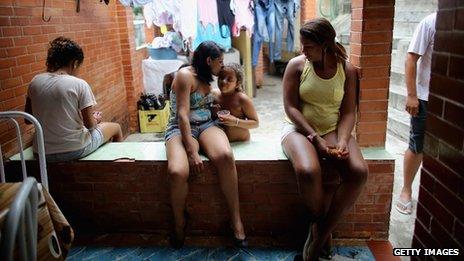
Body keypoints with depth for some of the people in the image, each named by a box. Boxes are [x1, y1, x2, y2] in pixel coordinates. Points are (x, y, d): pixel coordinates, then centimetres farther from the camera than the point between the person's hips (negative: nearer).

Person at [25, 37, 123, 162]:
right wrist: (96, 120, 9)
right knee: (116, 127, 21)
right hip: (75, 151, -5)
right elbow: (89, 124, -13)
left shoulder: (35, 82, -2)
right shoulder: (79, 85, -16)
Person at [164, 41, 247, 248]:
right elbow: (182, 115, -19)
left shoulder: (205, 78, 16)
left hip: (206, 125, 6)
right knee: (177, 172, -35)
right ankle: (179, 225, -7)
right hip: (180, 129, -5)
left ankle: (236, 220, -23)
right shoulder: (185, 75, -9)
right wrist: (192, 152, -25)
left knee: (225, 156, -31)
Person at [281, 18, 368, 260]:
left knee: (359, 172, -25)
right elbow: (290, 107, -10)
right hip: (299, 128, -2)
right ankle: (320, 223, -3)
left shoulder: (346, 69, 2)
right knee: (308, 171, -34)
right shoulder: (297, 64, -4)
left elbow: (348, 111, 0)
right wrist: (315, 138, -19)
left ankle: (321, 233, -10)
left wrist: (342, 141, -19)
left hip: (333, 129, 3)